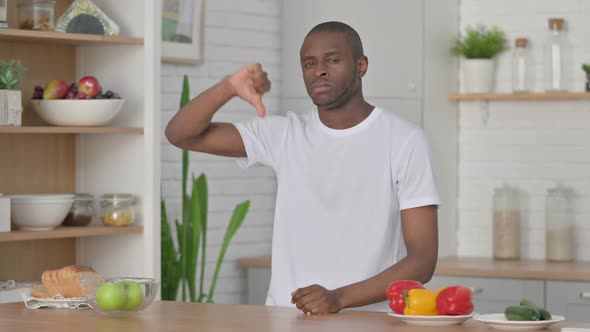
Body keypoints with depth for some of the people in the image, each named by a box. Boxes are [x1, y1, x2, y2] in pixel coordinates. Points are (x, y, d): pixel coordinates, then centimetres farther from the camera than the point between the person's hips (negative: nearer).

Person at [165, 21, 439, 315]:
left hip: (368, 322, -2)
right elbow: (180, 134, 5)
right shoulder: (284, 135, 9)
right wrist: (228, 88, -13)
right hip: (286, 321, 2)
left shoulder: (405, 142, -1)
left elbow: (423, 258, -5)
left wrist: (339, 298, -18)